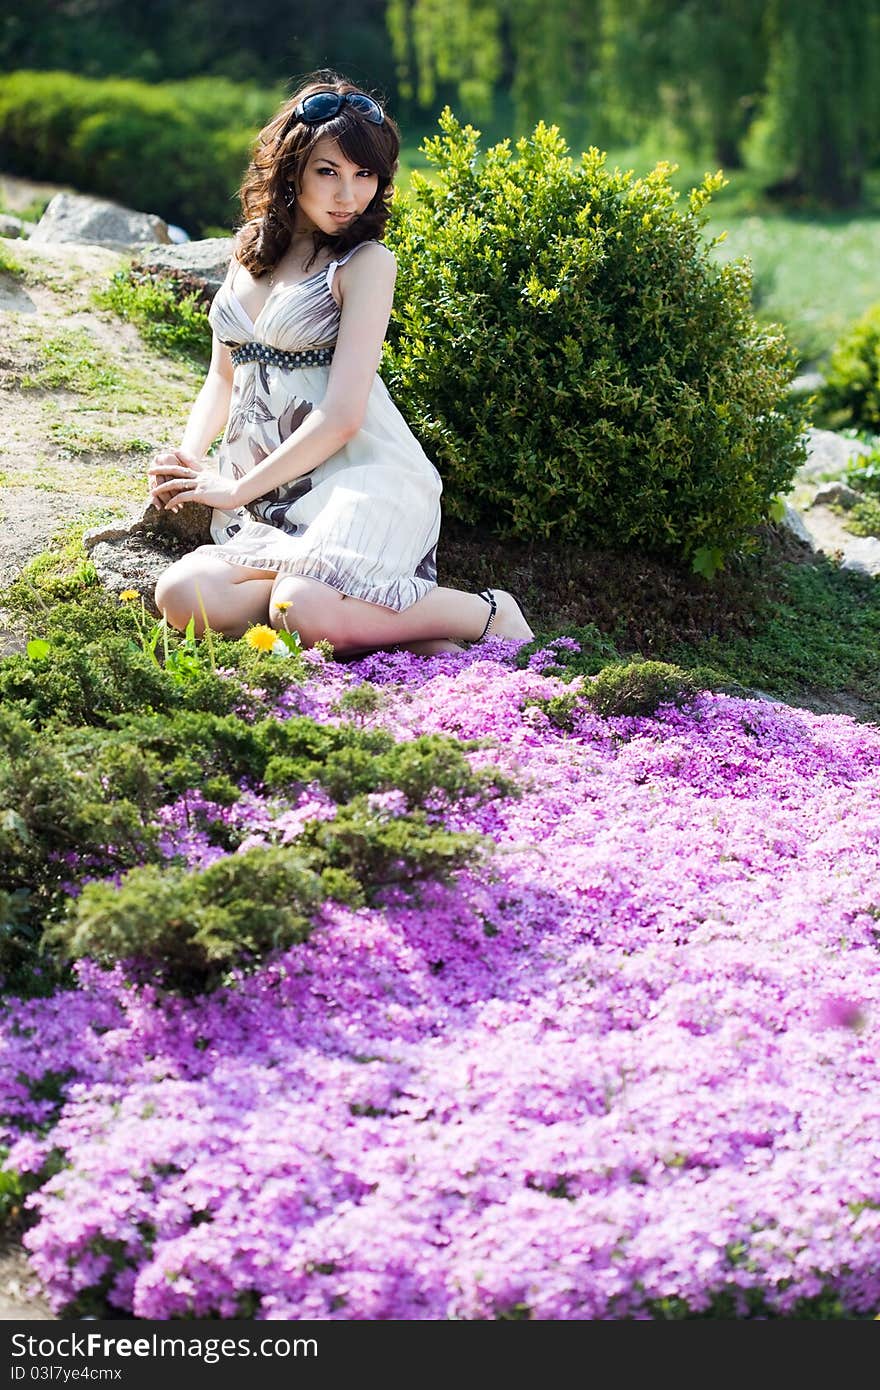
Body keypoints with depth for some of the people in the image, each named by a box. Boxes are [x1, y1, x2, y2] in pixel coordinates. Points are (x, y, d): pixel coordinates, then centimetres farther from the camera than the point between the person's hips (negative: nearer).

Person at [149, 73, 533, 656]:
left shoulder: (366, 262, -5)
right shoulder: (253, 245, 16)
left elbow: (343, 413, -13)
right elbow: (224, 375, 23)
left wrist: (238, 488, -9)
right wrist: (187, 457, 3)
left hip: (361, 475, -6)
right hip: (269, 489, 6)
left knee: (306, 613, -34)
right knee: (182, 597, -23)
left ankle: (489, 613, -11)